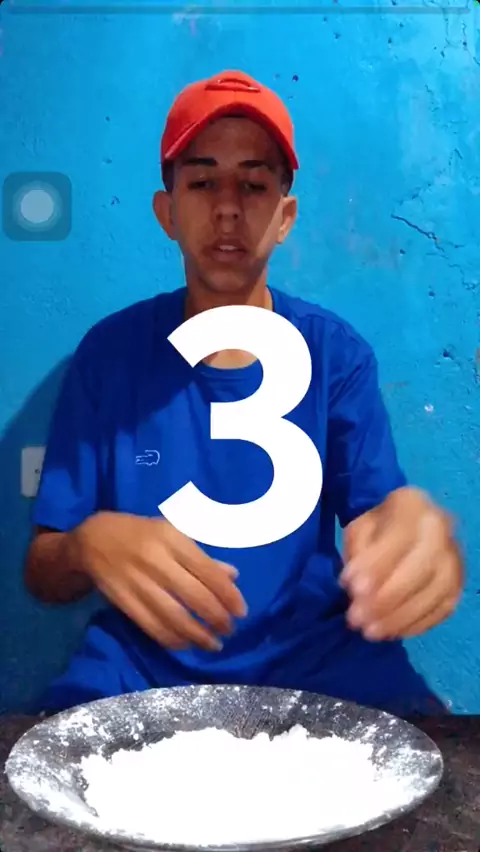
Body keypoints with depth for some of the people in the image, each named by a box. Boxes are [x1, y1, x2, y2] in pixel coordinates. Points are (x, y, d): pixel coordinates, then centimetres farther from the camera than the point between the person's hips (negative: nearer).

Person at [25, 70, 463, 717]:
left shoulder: (338, 354, -1)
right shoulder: (109, 352, -2)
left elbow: (378, 528, -7)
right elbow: (42, 572, -2)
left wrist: (416, 538, -32)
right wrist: (90, 545, -26)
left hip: (315, 658, 1)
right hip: (142, 664, 0)